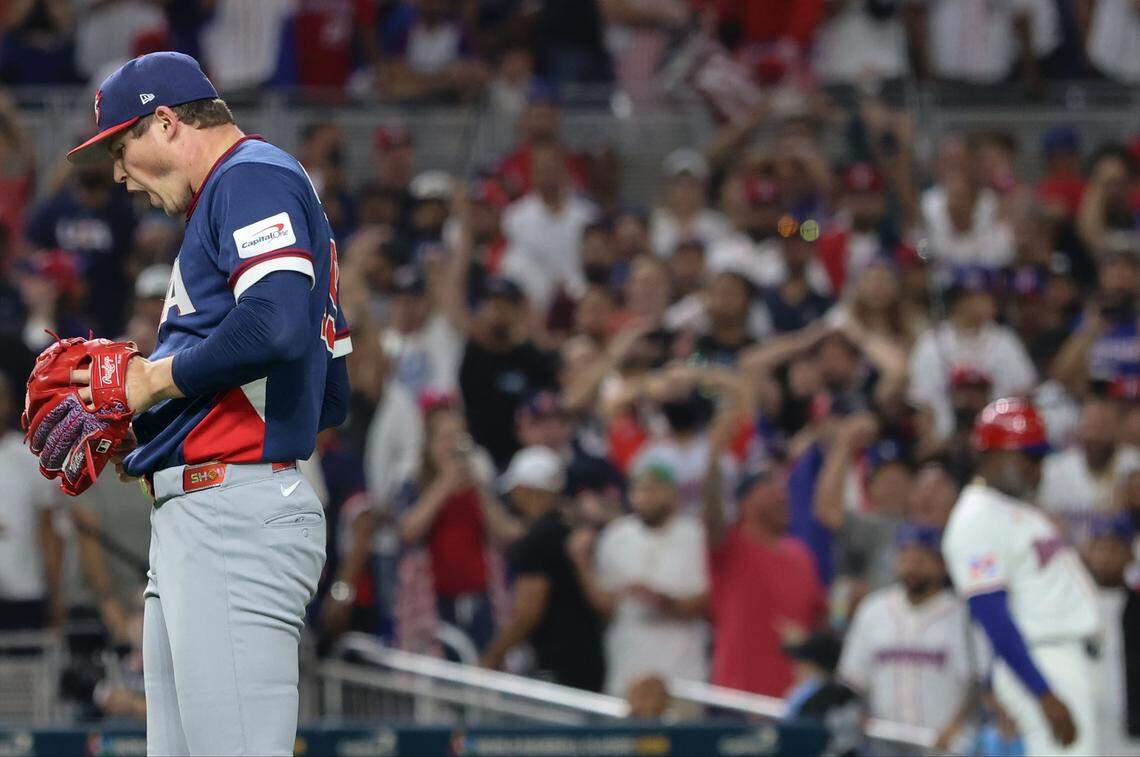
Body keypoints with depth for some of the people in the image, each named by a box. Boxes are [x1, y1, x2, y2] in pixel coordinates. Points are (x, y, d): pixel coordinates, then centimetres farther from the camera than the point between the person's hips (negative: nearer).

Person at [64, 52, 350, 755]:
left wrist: (157, 379, -9)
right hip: (195, 522, 11)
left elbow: (280, 325, -23)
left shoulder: (253, 177, -4)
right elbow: (333, 392, 27)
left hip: (237, 511, -11)